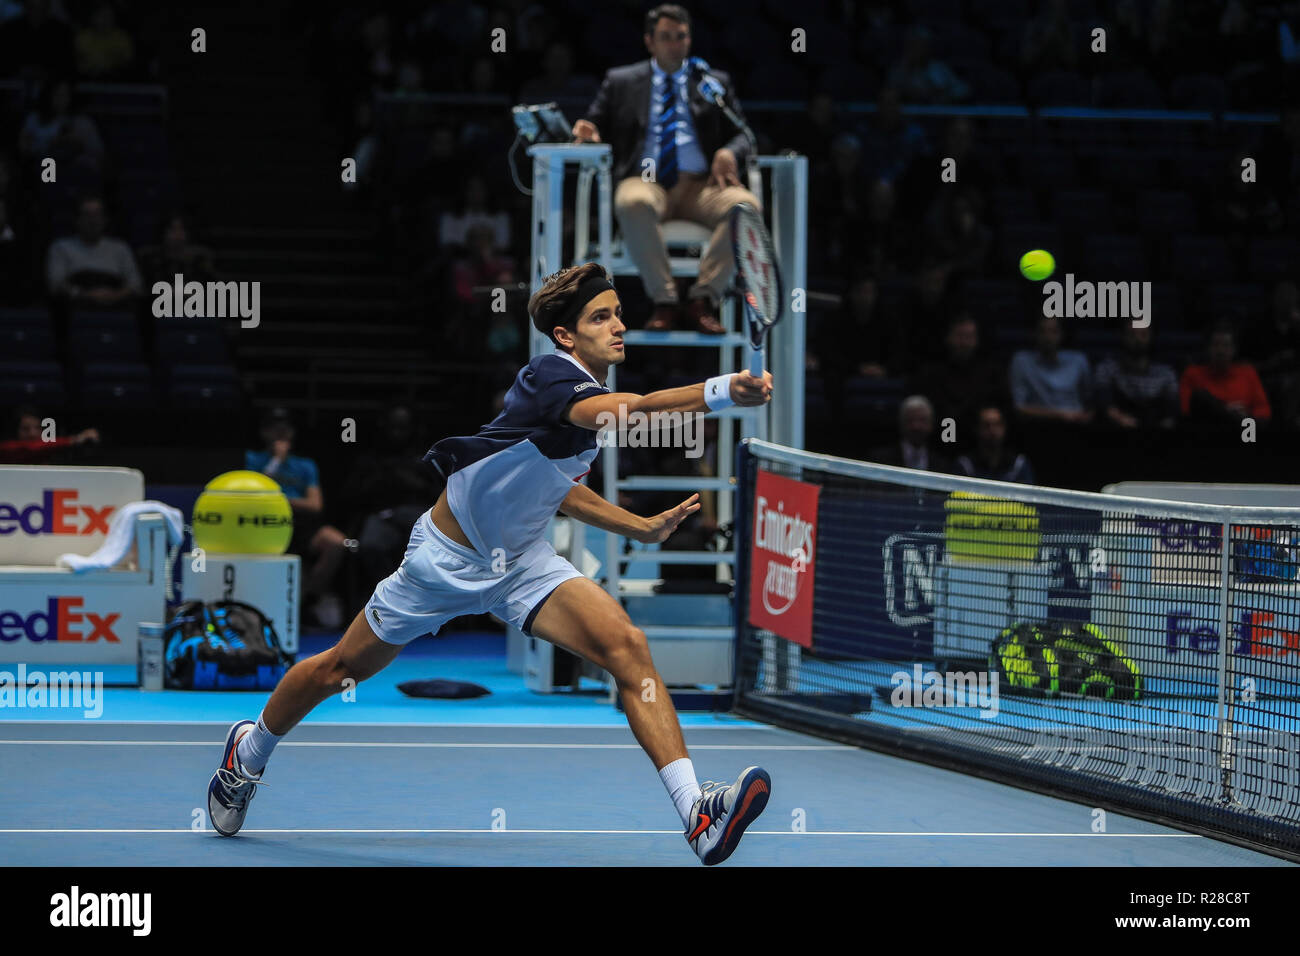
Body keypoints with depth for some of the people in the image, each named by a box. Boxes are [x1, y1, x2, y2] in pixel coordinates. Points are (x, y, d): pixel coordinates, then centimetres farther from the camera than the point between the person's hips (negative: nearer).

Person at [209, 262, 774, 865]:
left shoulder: (592, 392, 2)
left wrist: (640, 526, 11)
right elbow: (626, 413, -47)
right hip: (447, 560, -6)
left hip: (522, 565, 6)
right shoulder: (550, 378, -25)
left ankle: (696, 815, -30)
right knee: (343, 668, 13)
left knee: (626, 646, -20)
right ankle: (249, 752, 44)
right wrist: (721, 391, -59)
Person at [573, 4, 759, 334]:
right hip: (646, 182, -1)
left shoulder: (714, 82, 20)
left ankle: (703, 299, -29)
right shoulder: (620, 81, 19)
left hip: (700, 185, 1)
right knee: (633, 204, -40)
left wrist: (730, 152, -10)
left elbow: (741, 135, 15)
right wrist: (589, 135, -8)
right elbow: (596, 130, 18)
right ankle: (664, 301, -31)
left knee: (746, 206, -32)